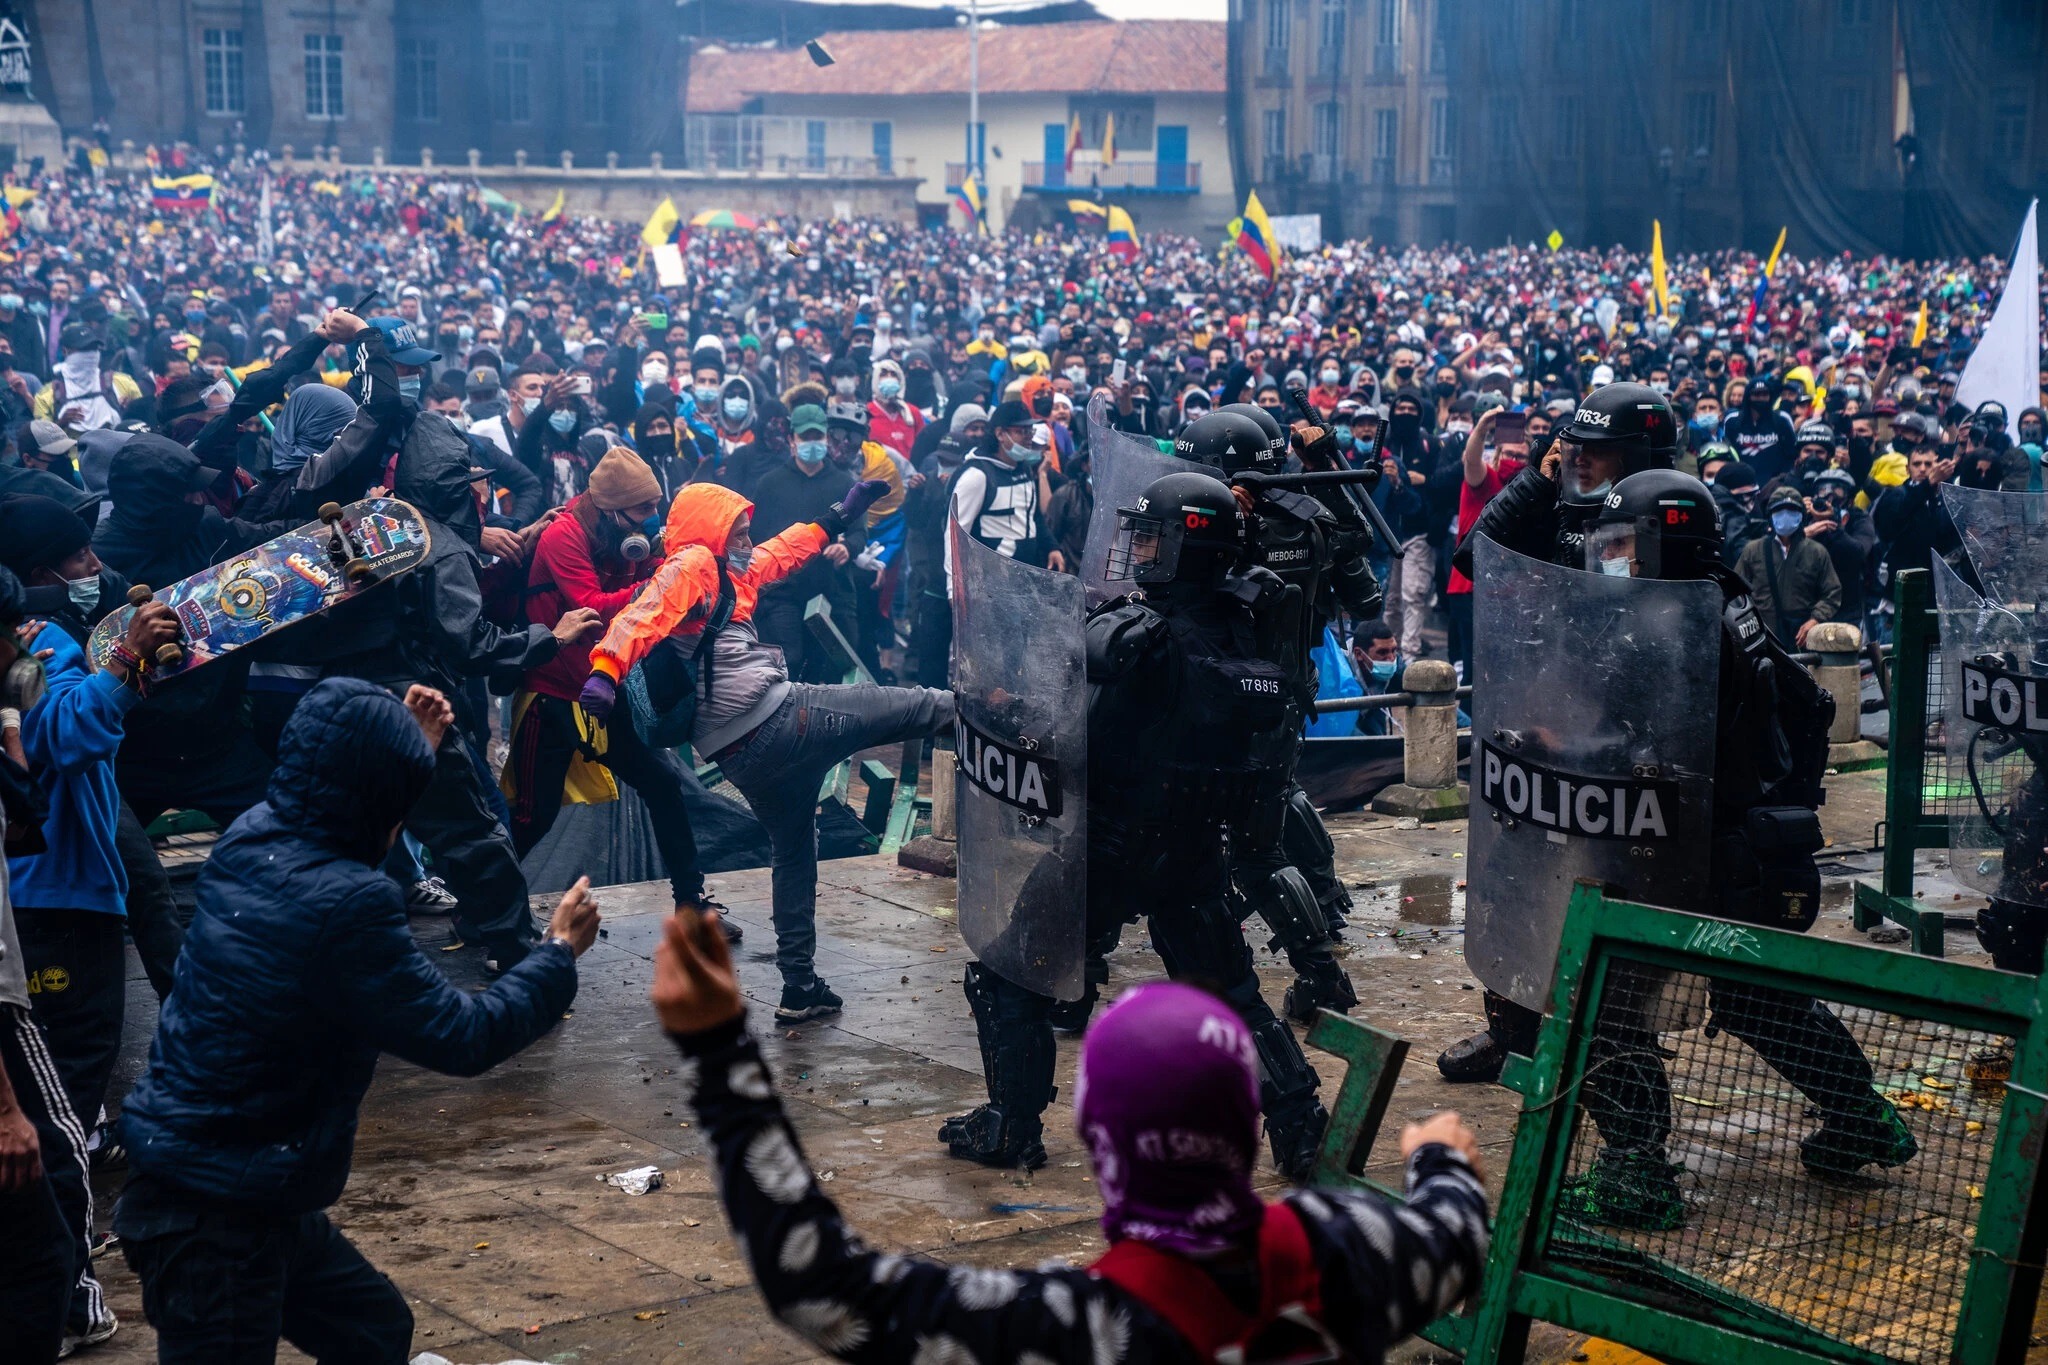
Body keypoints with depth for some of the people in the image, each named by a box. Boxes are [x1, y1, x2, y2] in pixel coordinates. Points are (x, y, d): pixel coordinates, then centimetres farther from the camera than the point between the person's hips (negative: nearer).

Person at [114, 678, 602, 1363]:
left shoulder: (251, 840, -2)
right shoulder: (342, 906, -26)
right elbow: (463, 1037, -16)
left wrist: (408, 751, 27)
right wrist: (560, 951, -2)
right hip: (212, 1216, -9)